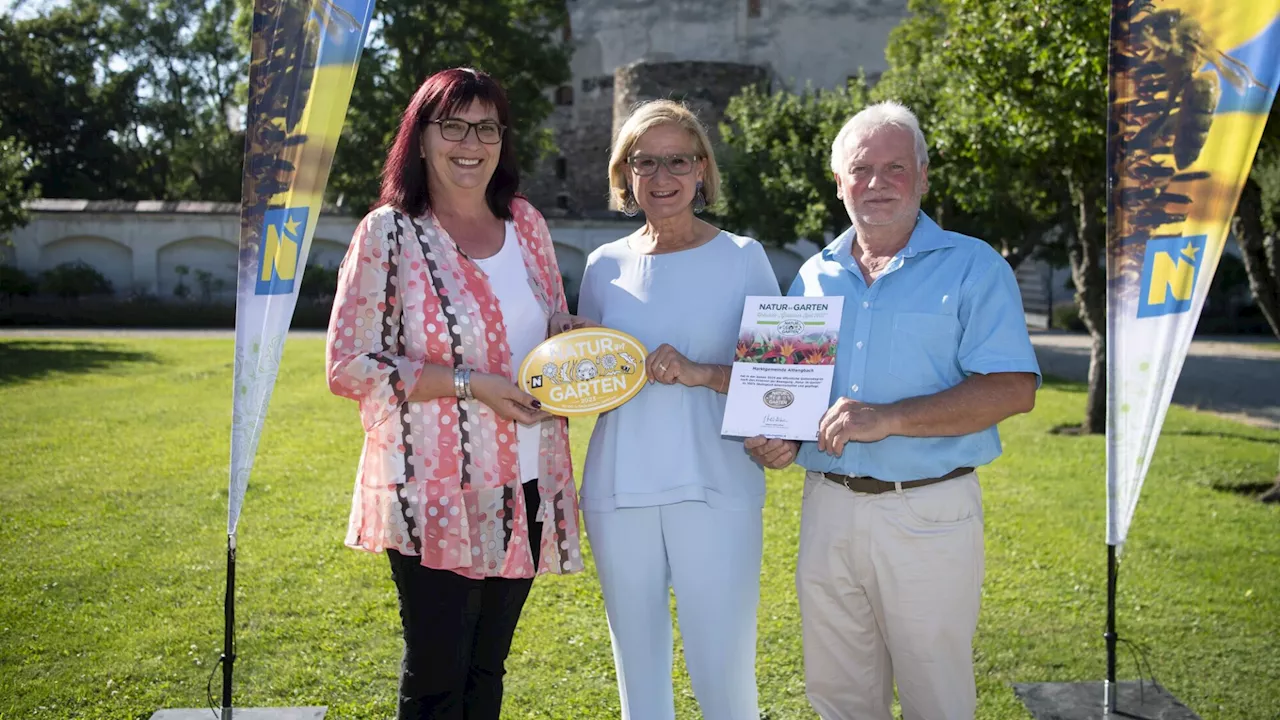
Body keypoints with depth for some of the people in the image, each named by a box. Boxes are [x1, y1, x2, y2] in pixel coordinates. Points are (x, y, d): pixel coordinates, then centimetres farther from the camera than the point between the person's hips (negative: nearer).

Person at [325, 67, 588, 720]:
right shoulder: (389, 233, -7)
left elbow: (554, 329, 21)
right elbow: (348, 366, -10)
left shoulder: (525, 224, 9)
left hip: (524, 487, 5)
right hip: (435, 492, -5)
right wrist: (469, 385, -17)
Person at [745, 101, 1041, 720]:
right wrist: (775, 436, -3)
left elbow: (1013, 389, -14)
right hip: (828, 506, 4)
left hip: (929, 516, -4)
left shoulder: (972, 268, -4)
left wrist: (889, 419, -22)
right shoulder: (814, 275, 11)